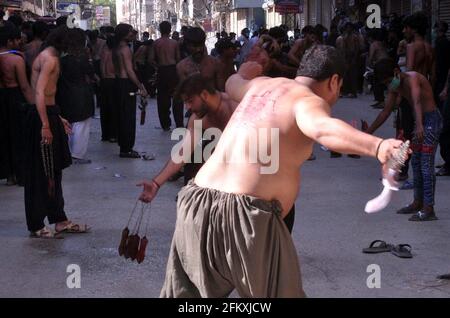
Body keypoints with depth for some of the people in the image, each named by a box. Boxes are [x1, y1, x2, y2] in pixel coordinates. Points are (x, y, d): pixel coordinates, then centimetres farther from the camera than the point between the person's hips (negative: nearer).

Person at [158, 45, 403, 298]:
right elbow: (322, 128, -30)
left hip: (198, 202, 8)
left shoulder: (262, 84, 19)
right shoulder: (307, 100, -5)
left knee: (186, 292, 22)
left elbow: (233, 83, 43)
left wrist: (241, 75, 66)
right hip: (247, 213, -8)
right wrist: (377, 147, -44)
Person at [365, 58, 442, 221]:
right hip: (421, 121, 9)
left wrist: (419, 126, -54)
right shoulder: (395, 87, 6)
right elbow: (386, 112, 14)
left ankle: (429, 209, -11)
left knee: (426, 165, -11)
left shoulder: (412, 78, -21)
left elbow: (417, 102, -38)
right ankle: (418, 203, 26)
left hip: (432, 119, -9)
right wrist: (368, 132, 15)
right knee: (416, 163, 15)